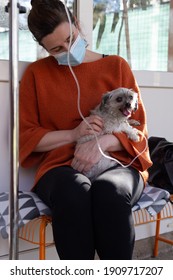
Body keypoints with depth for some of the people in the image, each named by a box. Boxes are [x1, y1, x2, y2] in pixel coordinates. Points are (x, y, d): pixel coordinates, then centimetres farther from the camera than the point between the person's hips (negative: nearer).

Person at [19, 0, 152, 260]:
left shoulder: (116, 66, 10)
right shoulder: (36, 73, 10)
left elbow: (138, 128, 7)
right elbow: (25, 136, 7)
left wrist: (102, 142, -15)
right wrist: (73, 134, -10)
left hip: (117, 162, 1)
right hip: (62, 167, 0)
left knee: (110, 191, -37)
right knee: (73, 191, -37)